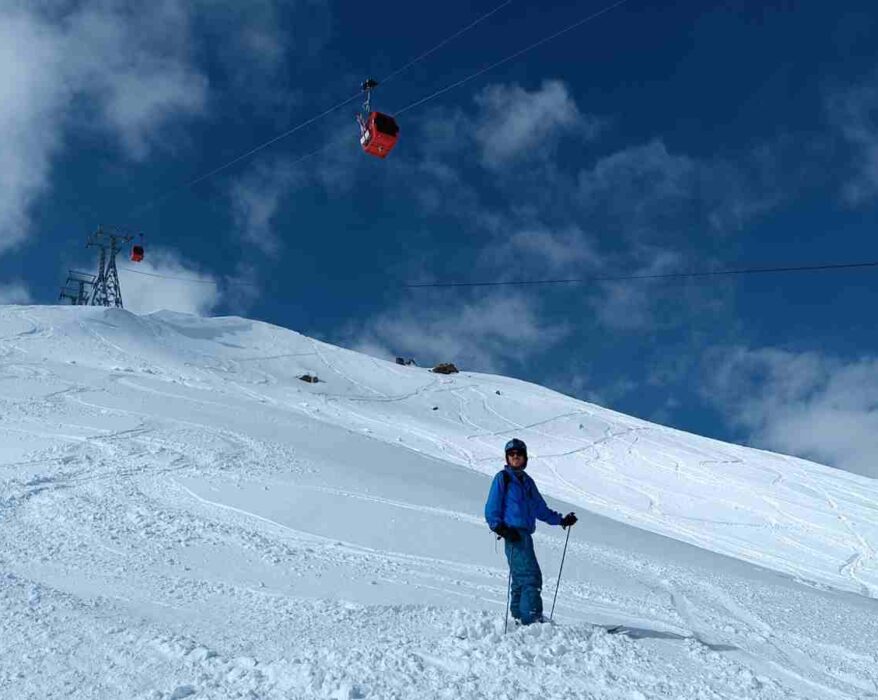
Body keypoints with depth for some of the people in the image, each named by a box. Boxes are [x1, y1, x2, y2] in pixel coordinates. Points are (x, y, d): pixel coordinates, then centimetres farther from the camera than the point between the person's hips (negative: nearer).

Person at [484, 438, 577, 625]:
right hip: (513, 534, -8)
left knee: (521, 579, 11)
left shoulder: (527, 481, 22)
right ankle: (531, 619, -17)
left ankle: (519, 619, 17)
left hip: (525, 534, 8)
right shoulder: (503, 478, 0)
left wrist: (561, 520, 19)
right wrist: (500, 528, -18)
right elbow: (491, 510, -4)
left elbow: (541, 509, 28)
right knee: (531, 576, -16)